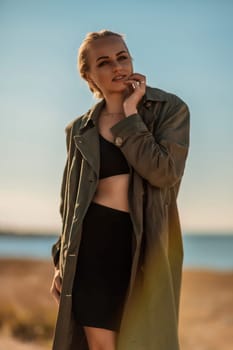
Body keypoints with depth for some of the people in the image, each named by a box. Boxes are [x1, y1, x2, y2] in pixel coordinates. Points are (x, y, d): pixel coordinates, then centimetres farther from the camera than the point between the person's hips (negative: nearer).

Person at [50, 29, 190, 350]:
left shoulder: (170, 108, 0)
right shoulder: (80, 130, 9)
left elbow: (164, 173, -16)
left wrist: (130, 114, -11)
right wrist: (61, 262, 10)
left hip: (143, 244, -2)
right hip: (93, 242, 2)